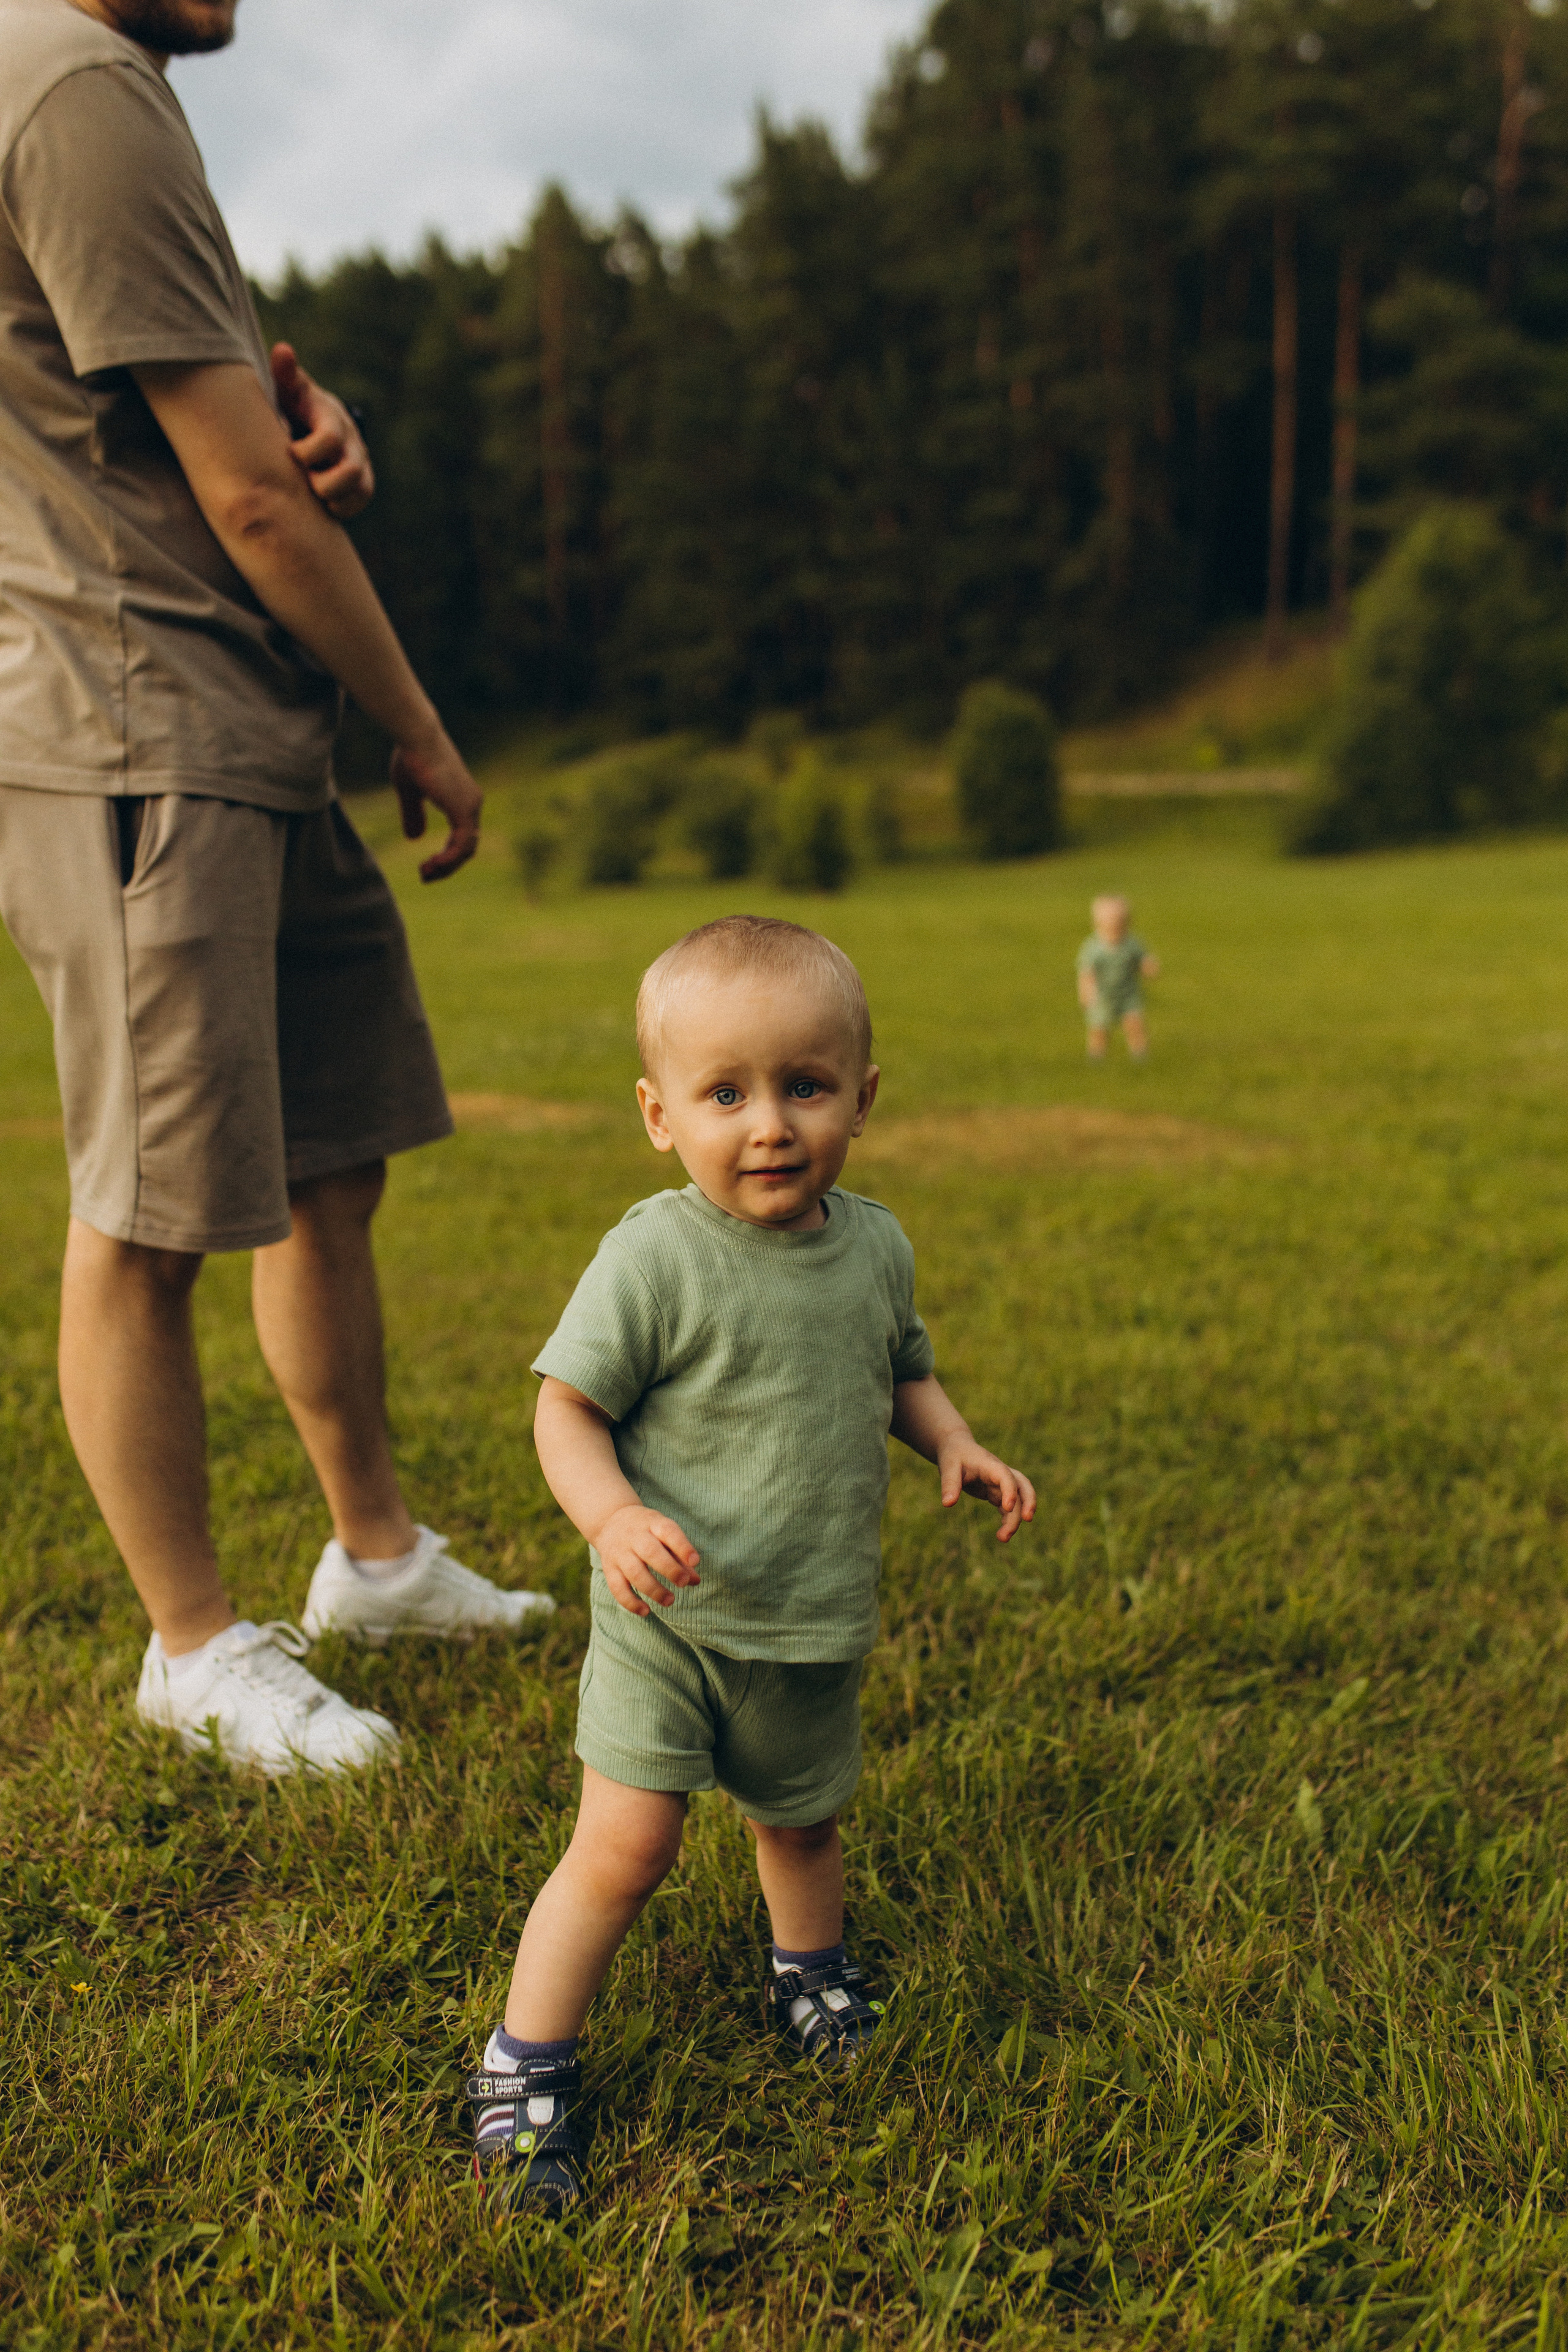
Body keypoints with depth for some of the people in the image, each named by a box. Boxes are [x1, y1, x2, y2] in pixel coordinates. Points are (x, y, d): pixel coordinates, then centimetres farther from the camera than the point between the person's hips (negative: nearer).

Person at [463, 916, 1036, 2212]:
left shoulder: (875, 1246, -4)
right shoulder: (655, 1258, -21)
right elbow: (567, 1408, -16)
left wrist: (954, 1443, -5)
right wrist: (613, 1518, -33)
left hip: (816, 1624, 5)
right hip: (668, 1621, -5)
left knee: (804, 1820, 23)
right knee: (626, 1847, -6)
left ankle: (808, 1974, 53)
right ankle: (527, 2068, 15)